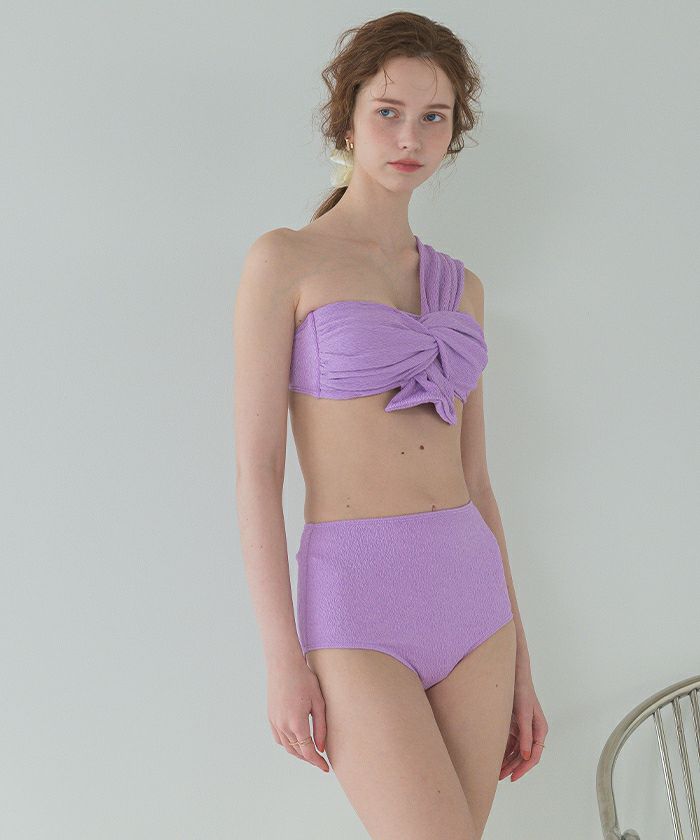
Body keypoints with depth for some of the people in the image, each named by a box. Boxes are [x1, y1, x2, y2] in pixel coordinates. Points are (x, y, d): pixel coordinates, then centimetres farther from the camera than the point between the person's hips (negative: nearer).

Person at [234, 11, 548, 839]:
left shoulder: (458, 287, 13)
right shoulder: (282, 259, -4)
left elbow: (472, 477, 13)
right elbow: (256, 466, -8)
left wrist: (518, 657, 12)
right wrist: (282, 656, -12)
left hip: (468, 597, 6)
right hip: (357, 608, -6)